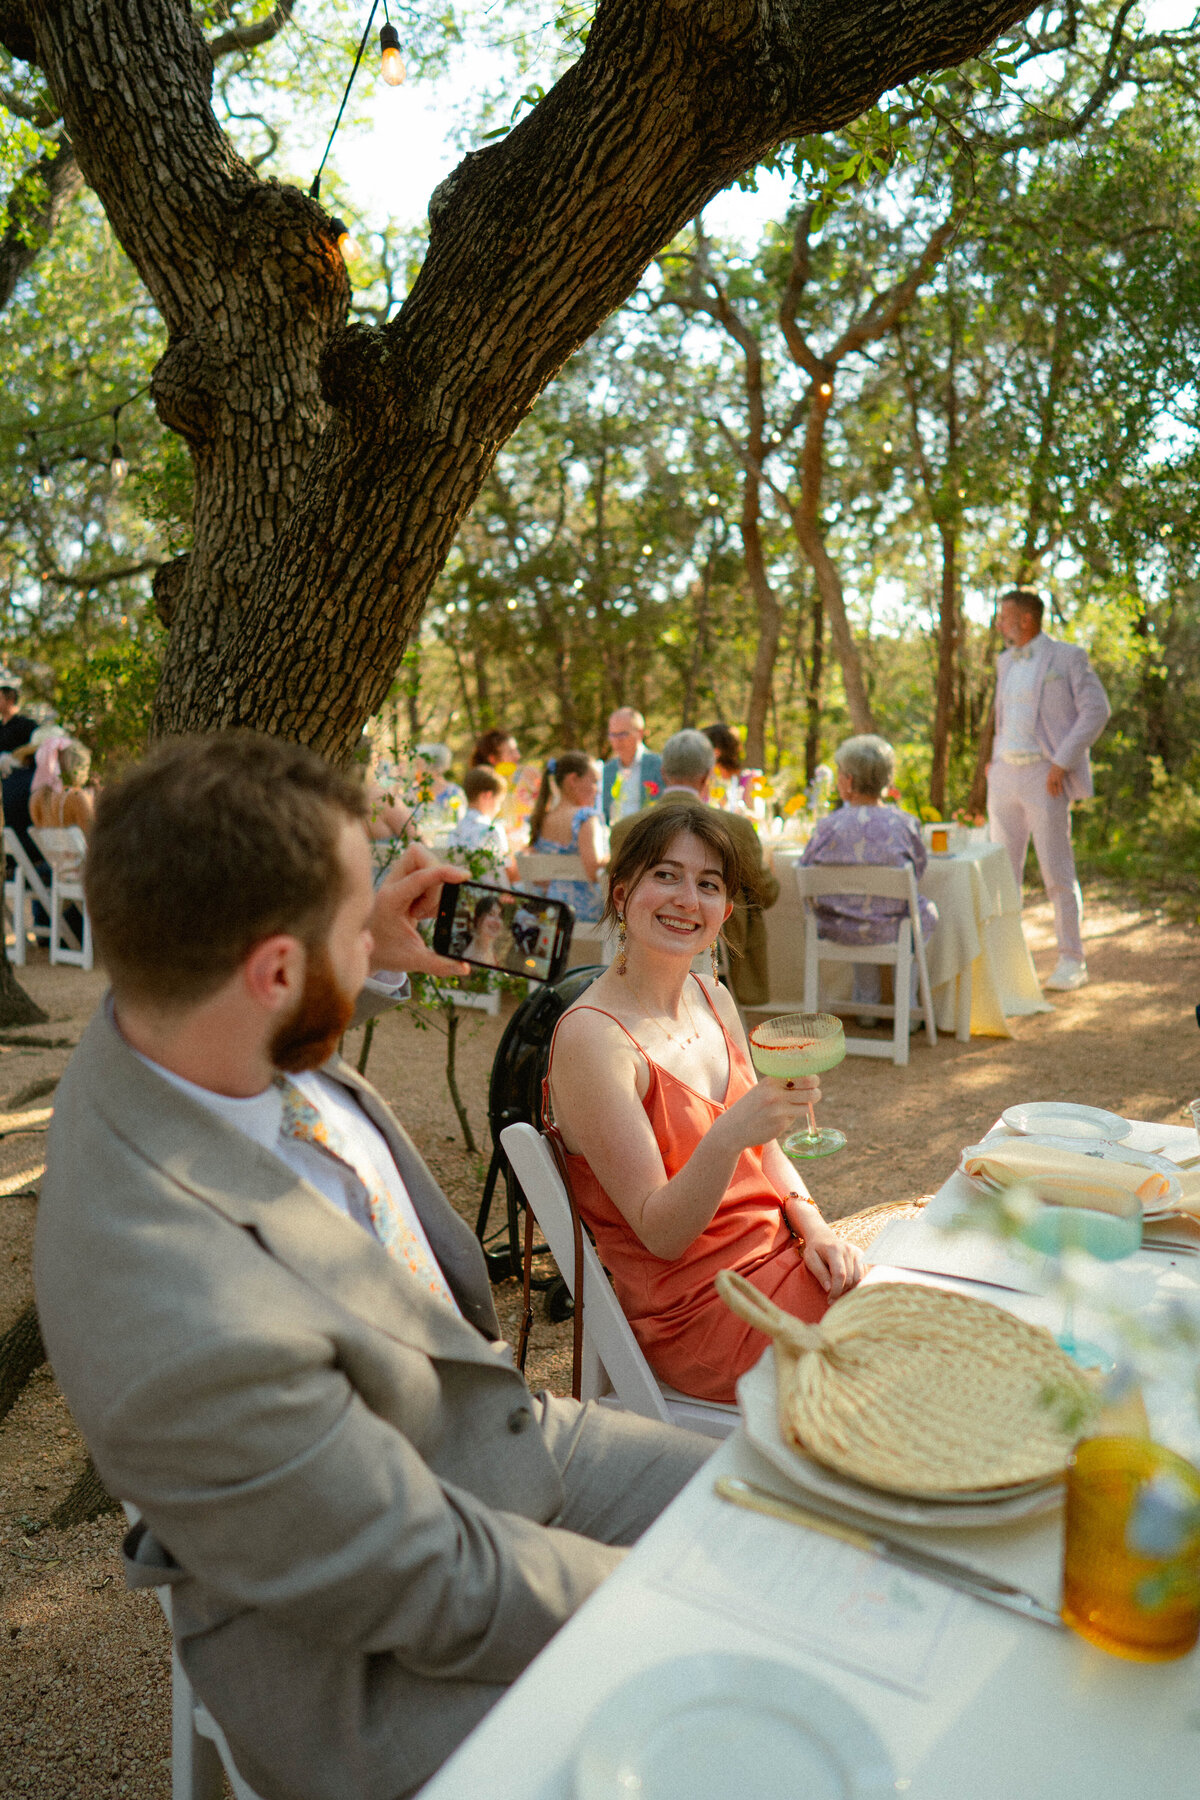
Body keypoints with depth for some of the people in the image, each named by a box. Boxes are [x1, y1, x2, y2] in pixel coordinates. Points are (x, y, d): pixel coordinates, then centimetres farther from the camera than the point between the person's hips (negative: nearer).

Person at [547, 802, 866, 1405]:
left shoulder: (714, 1001, 4)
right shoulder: (591, 1037, -21)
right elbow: (660, 1233, -21)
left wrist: (814, 1226, -5)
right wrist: (730, 1134, -37)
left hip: (779, 1253, 7)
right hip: (697, 1314, -7)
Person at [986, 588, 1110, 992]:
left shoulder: (1068, 657, -3)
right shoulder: (1006, 661, 17)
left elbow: (1097, 710, -9)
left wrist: (1062, 763, -15)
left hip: (1045, 776, -6)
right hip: (1005, 774, 6)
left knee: (1057, 871, -5)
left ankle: (1071, 961, 4)